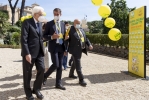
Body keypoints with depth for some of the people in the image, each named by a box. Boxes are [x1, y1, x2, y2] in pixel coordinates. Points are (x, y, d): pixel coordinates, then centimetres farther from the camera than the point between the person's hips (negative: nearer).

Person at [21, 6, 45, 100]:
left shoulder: (40, 23, 14)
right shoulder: (27, 22, -9)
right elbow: (23, 39, -16)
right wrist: (27, 53, -21)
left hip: (39, 52, 7)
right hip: (29, 52, -6)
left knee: (41, 69, 3)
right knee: (27, 73, 5)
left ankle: (36, 89, 23)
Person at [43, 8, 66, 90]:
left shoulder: (63, 24, 13)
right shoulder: (49, 24, -1)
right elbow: (44, 35, -2)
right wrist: (52, 37, -20)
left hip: (61, 47, 5)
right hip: (53, 47, -5)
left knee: (60, 66, 7)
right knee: (55, 65, -12)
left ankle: (58, 83, 16)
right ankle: (45, 76, 15)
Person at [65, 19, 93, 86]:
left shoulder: (81, 29, 13)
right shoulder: (70, 30, -10)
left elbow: (85, 38, 15)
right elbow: (66, 40, -11)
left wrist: (89, 44, -2)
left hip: (81, 49, 8)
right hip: (75, 50, -8)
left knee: (75, 63, 22)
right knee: (78, 65, -6)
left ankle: (71, 74, 41)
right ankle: (81, 80, -2)